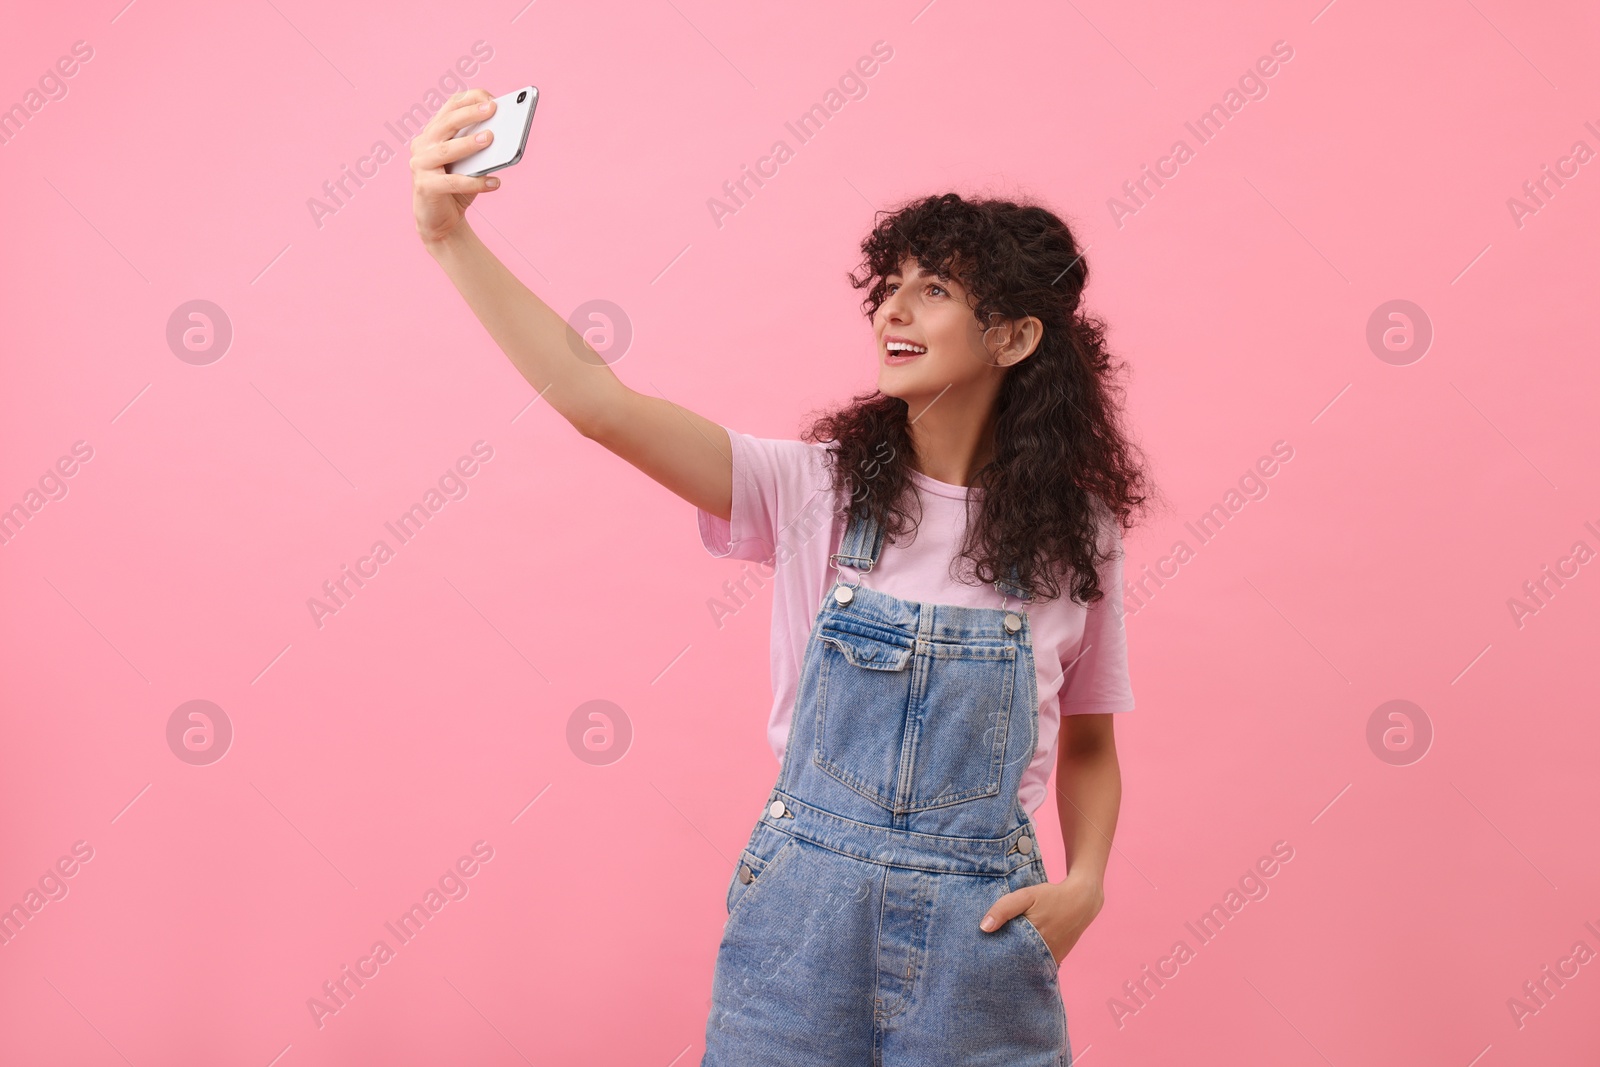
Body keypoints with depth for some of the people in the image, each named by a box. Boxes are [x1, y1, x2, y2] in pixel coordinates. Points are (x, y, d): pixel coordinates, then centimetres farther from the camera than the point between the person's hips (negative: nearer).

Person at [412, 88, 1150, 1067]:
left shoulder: (1076, 535, -1)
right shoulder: (817, 490, -5)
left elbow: (1088, 746, 11)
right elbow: (597, 401, -16)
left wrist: (1085, 886, -7)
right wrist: (451, 238, -24)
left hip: (978, 926, 0)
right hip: (802, 913, 0)